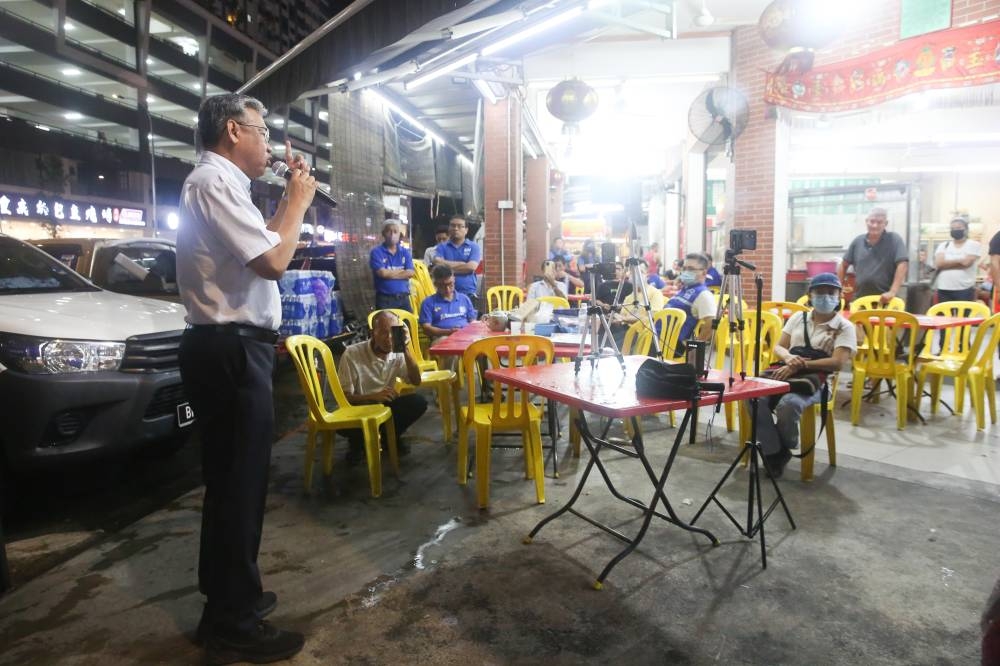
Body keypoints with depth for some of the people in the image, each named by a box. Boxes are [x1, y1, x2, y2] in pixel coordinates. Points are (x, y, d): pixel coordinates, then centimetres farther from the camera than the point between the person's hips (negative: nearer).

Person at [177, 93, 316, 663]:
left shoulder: (220, 182, 18)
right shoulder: (214, 180, -15)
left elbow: (259, 245, 26)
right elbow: (274, 261, -23)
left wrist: (290, 198, 18)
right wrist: (300, 198, -8)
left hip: (228, 348, 11)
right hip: (231, 352, -11)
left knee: (230, 480, 18)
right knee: (239, 483, -2)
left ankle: (228, 599, 34)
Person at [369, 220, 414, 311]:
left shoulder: (405, 252, 10)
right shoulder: (376, 252, -2)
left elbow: (410, 273, -3)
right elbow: (382, 273, -15)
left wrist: (390, 273, -8)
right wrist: (401, 270, -3)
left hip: (403, 298, 4)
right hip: (385, 299, -4)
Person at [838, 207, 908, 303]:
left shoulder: (894, 239, -3)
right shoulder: (858, 241, 9)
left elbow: (902, 265, -13)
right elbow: (844, 265, 16)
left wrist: (893, 292, -23)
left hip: (884, 300, -3)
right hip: (859, 299, 4)